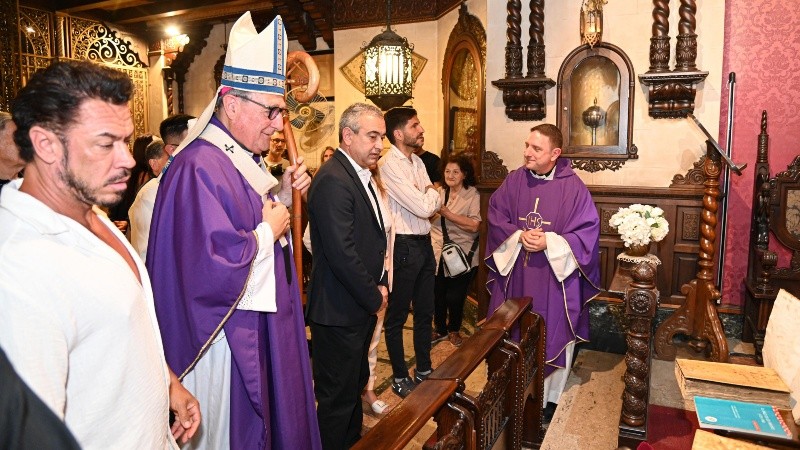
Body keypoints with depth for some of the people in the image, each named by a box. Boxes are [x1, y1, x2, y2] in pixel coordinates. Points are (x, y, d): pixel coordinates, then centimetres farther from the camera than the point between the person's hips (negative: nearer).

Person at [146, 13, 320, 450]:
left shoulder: (242, 158, 7)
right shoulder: (200, 168, -25)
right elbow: (215, 267, -31)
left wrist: (283, 194, 0)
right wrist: (268, 231, -18)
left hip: (258, 329, 10)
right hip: (227, 339, -10)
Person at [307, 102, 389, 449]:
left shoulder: (360, 174, 11)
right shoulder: (333, 180, -21)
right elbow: (342, 253, -26)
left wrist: (379, 285, 5)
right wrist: (374, 297, -14)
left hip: (361, 306, 10)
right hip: (339, 312, -10)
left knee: (355, 385, 24)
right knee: (338, 397, 5)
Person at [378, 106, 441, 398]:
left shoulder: (417, 162, 11)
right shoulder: (389, 164, -17)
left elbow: (435, 203, 11)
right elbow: (424, 208, -20)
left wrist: (428, 197, -9)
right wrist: (431, 193, -1)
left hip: (424, 242, 9)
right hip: (404, 245, -8)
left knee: (425, 311, 18)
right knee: (397, 315, 8)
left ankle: (424, 371, 35)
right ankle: (400, 378, 23)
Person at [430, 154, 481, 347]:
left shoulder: (472, 195, -5)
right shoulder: (440, 192, 9)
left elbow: (474, 225, -18)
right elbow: (428, 219, 12)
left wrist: (447, 213, -19)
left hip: (461, 254, -3)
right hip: (438, 251, 4)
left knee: (455, 297, 0)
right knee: (437, 294, 5)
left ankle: (454, 330, 28)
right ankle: (440, 329, 29)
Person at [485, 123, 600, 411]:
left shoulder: (573, 187, -8)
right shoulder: (514, 180, 1)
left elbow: (587, 231, -10)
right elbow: (495, 215, 2)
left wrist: (548, 242, -19)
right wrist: (519, 236, -15)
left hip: (555, 278, -3)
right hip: (515, 275, 3)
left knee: (551, 335, 8)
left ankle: (548, 395, 27)